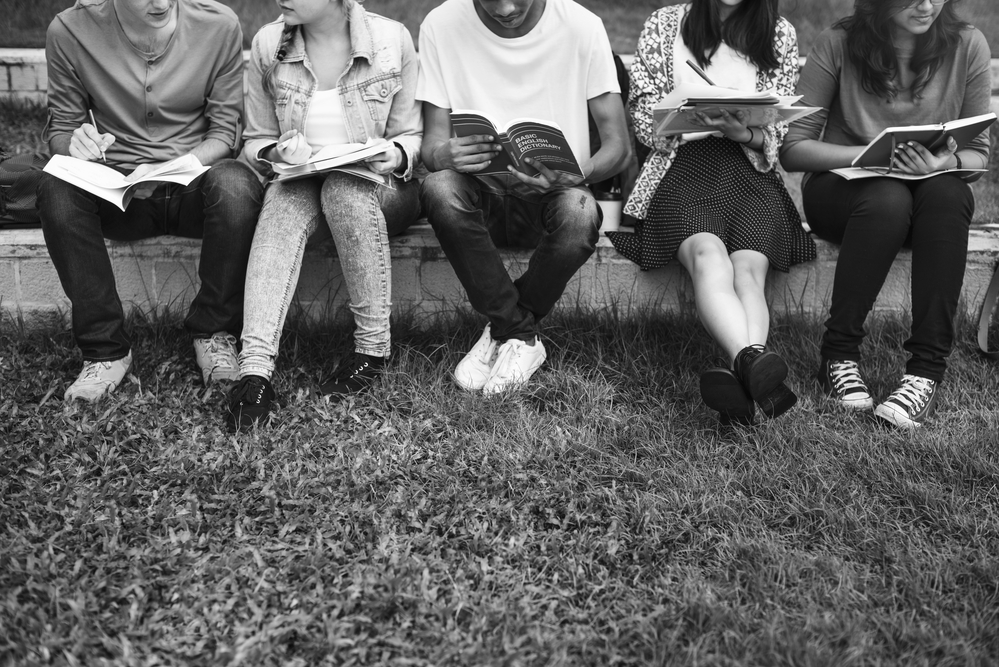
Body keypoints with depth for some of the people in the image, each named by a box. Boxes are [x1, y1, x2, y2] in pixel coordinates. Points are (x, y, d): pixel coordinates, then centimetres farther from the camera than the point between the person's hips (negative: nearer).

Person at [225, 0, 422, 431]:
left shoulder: (391, 39, -7)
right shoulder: (268, 44, -1)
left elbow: (412, 136, 2)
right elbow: (255, 141, 7)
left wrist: (396, 155, -21)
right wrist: (277, 153, -16)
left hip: (379, 188, -1)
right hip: (299, 181, 2)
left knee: (344, 189, -36)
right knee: (285, 198, -33)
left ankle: (374, 347, -24)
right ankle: (255, 367, -43)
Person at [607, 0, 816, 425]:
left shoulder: (779, 35, 19)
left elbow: (775, 133, 13)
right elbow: (644, 119, 12)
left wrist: (743, 131, -10)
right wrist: (694, 119, -9)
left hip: (750, 169, 2)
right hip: (681, 165, -1)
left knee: (749, 268, -30)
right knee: (709, 258, -34)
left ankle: (743, 375, -53)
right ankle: (755, 359, -57)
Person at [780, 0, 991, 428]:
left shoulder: (967, 47, -2)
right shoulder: (838, 45, -8)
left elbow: (979, 153, 3)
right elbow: (792, 149, -9)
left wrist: (948, 163, -21)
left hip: (934, 191, 2)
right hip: (840, 187, -2)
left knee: (948, 193, -33)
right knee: (888, 198, -36)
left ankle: (926, 369, -32)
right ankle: (839, 355, -23)